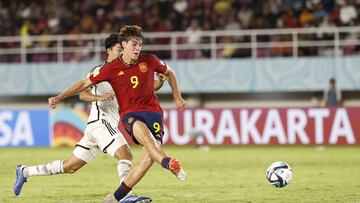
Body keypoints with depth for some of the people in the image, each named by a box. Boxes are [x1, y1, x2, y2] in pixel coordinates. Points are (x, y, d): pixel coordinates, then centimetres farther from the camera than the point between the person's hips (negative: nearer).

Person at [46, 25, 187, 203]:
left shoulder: (149, 61, 3)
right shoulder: (111, 69, -2)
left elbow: (169, 73, 23)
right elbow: (85, 83, 7)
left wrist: (177, 98, 24)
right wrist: (59, 97, 1)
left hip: (153, 112, 2)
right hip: (130, 114, -2)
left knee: (148, 158, -18)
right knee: (142, 130, -40)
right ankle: (169, 164, -60)